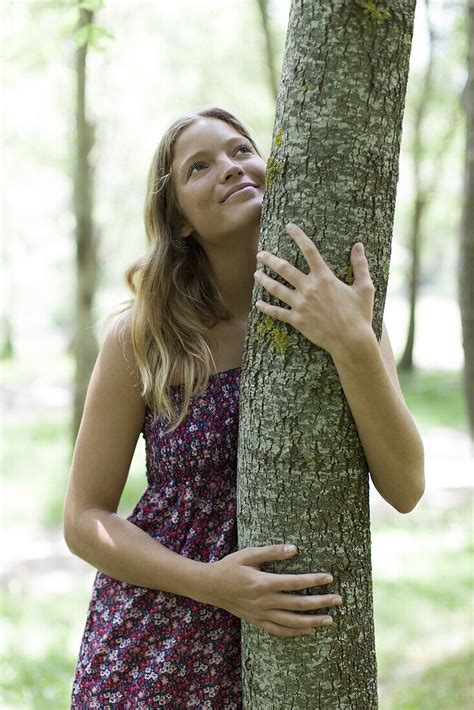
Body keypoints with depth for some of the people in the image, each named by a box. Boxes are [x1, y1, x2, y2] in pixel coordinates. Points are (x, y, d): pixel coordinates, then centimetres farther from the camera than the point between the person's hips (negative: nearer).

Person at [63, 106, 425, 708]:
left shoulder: (346, 314, -6)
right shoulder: (141, 336, -10)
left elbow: (405, 489, -16)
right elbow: (84, 518, -6)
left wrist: (354, 346, -30)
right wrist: (213, 584, -20)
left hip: (293, 639, 2)